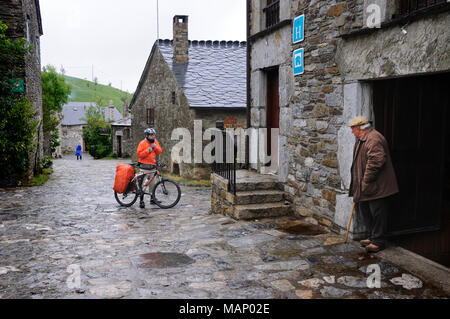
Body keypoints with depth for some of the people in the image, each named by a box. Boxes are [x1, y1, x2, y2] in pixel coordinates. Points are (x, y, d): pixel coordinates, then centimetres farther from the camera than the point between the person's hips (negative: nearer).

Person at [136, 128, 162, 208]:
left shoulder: (155, 142, 10)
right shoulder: (142, 143, -7)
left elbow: (160, 151, 4)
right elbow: (139, 154, -12)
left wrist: (155, 147, -12)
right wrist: (147, 150, -20)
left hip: (152, 166, 5)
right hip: (144, 166, -5)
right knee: (142, 184, -3)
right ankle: (141, 201, 4)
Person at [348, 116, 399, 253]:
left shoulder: (373, 139, -19)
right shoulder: (362, 139, 17)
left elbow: (376, 161, -28)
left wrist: (366, 181, -23)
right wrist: (358, 185, 21)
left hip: (377, 187, -11)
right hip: (365, 187, 11)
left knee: (377, 214, -2)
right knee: (365, 211, 17)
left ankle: (378, 241, 8)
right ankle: (372, 237, 30)